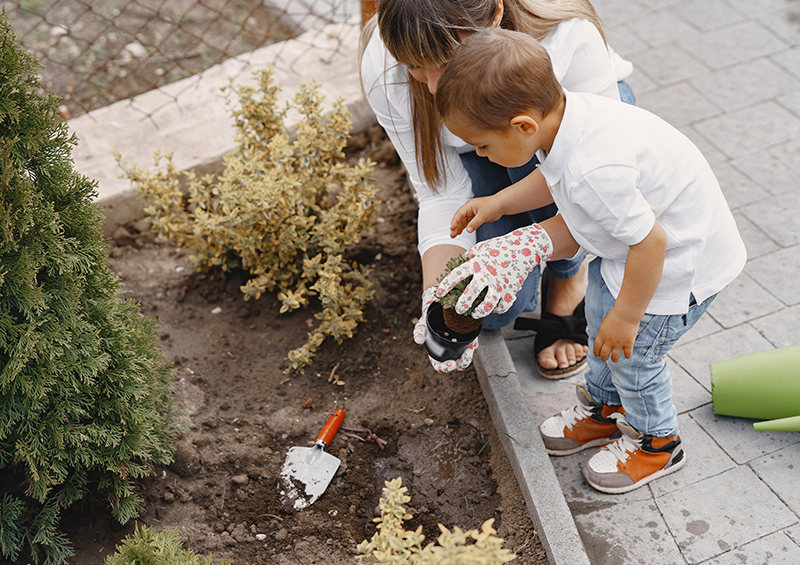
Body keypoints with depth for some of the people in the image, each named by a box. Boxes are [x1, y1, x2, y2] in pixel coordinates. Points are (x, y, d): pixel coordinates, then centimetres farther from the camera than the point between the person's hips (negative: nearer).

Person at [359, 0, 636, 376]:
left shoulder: (568, 34, -39)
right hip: (474, 159, 1)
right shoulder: (382, 71, -31)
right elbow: (442, 195, -23)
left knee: (537, 155, -39)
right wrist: (438, 296, -36)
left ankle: (569, 277, -8)